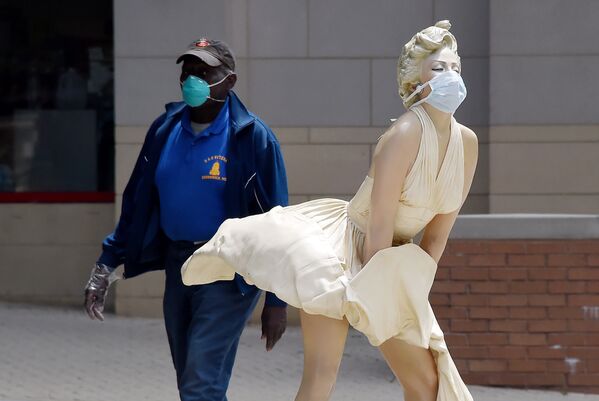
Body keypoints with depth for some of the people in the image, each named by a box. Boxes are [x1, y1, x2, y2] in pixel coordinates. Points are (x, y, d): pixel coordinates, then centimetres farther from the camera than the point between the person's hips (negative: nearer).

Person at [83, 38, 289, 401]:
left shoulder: (252, 138, -11)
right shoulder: (165, 130, 4)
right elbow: (136, 203, 13)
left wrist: (277, 301, -11)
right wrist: (106, 266, 9)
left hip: (228, 273, -6)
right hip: (177, 263, 6)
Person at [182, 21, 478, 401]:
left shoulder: (467, 142, -1)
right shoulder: (406, 134, -21)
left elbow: (438, 232, 6)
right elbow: (379, 227, -20)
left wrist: (413, 290, 3)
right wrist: (375, 293, -16)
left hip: (390, 261, 7)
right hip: (345, 242, -7)